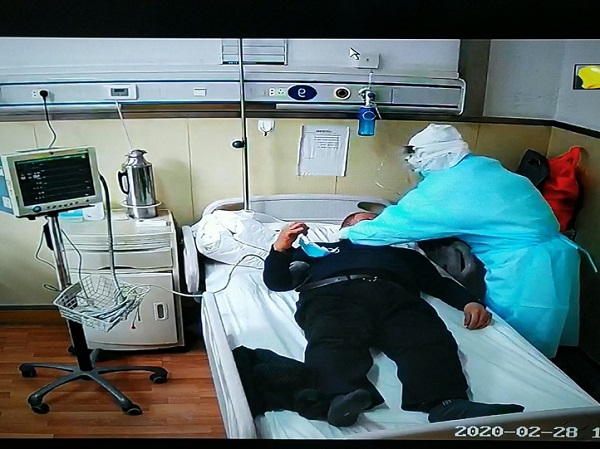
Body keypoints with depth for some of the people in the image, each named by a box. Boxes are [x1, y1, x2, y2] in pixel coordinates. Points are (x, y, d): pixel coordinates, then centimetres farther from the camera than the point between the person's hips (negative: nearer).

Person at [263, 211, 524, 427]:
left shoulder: (402, 252, 42)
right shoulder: (320, 248, 38)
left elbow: (440, 283, 29)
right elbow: (276, 281, 29)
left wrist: (469, 302, 8)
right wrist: (280, 249, 9)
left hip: (395, 296, 2)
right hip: (332, 293, -1)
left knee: (429, 342, -31)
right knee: (335, 342, -36)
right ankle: (342, 398, -59)